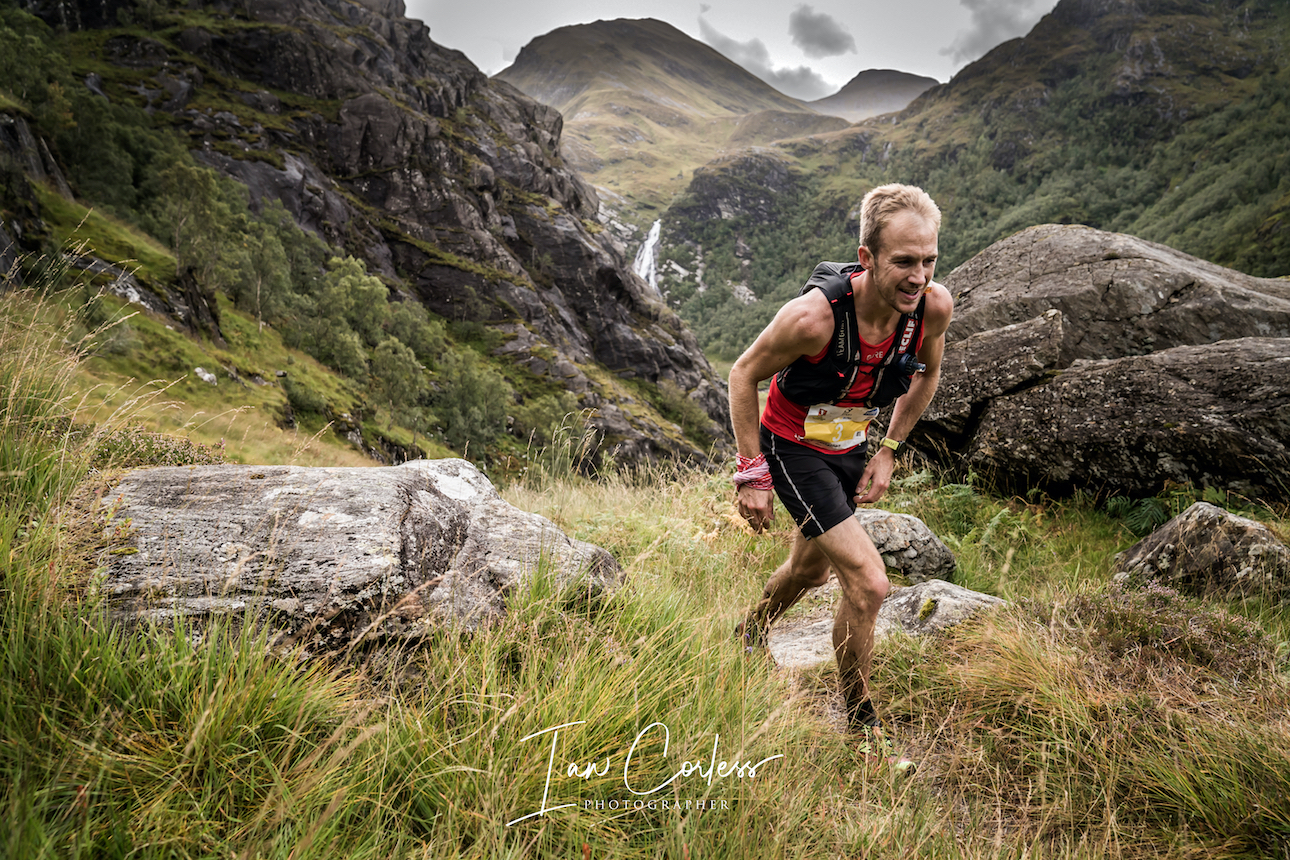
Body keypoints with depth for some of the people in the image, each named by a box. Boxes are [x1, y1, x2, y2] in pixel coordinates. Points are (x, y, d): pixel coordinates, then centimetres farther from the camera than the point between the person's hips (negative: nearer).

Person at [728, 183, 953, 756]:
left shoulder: (934, 306, -19)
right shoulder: (814, 315, -34)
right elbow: (743, 375, -18)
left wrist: (888, 451, 2)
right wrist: (752, 474, -17)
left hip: (849, 448, 6)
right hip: (793, 449, -6)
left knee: (810, 570, 24)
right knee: (869, 582, -15)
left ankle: (751, 635, 56)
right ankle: (859, 721, 9)